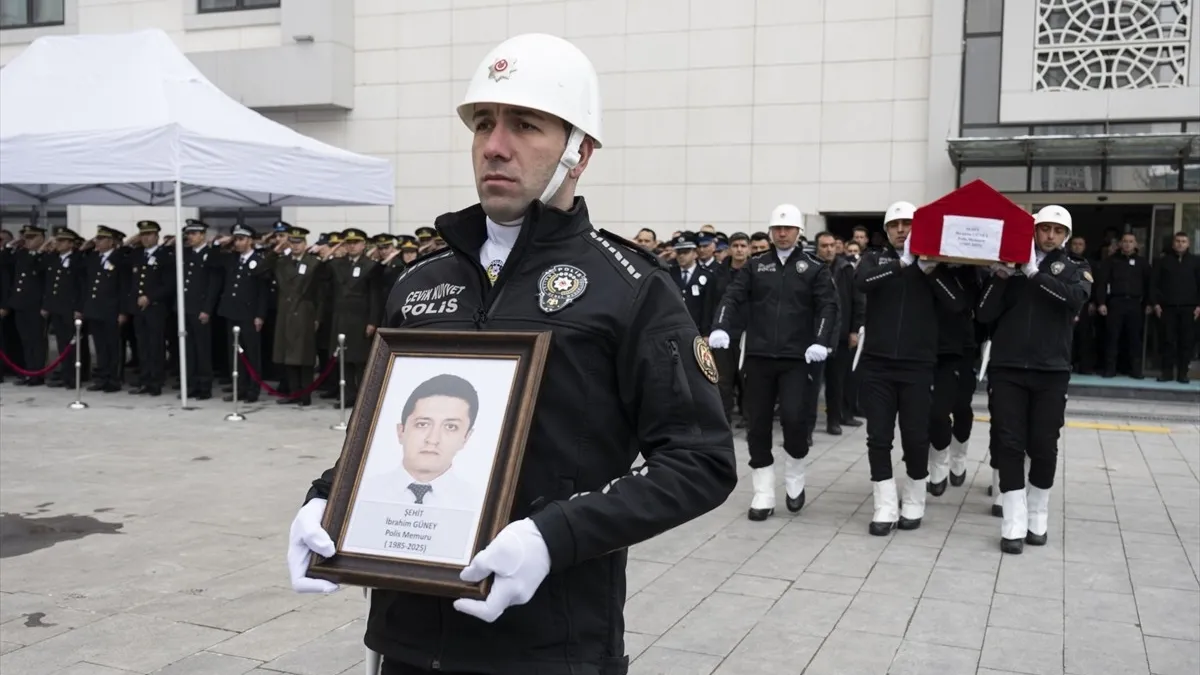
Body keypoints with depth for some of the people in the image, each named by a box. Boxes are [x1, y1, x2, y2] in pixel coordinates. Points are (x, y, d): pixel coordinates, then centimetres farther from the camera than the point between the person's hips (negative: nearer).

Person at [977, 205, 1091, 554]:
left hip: (1051, 372, 0)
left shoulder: (1075, 269, 9)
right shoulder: (1007, 265, 8)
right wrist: (999, 276, -14)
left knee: (1044, 447, 5)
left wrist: (1034, 273, -20)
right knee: (1008, 445, -3)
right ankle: (1014, 526, 1)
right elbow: (984, 314, -1)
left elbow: (1076, 298, -14)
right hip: (1006, 369, 0)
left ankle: (1037, 519, 21)